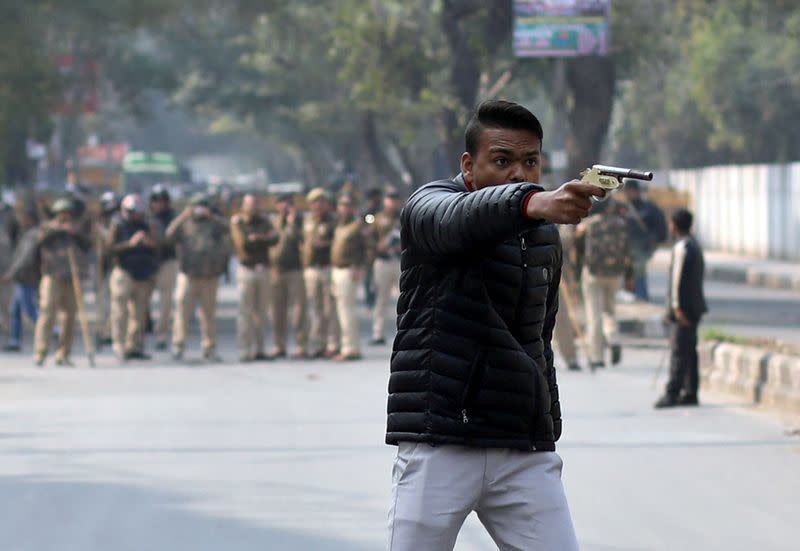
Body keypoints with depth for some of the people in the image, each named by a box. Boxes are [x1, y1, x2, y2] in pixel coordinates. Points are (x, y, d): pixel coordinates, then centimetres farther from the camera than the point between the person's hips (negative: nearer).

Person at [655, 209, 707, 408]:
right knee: (689, 351, 12)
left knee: (679, 351, -11)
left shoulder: (682, 247, -15)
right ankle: (690, 393, 14)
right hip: (695, 306, 10)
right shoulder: (695, 245, 16)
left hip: (683, 308, -10)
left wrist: (677, 306, -20)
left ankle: (672, 393, -13)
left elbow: (678, 277, -19)